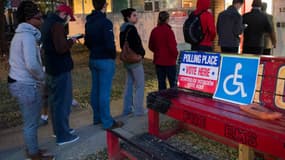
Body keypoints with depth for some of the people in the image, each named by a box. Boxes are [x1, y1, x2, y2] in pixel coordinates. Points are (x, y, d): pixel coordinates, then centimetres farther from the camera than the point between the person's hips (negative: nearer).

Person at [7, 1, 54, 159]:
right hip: (27, 85, -10)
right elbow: (32, 65, -30)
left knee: (29, 121, 21)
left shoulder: (19, 34, 13)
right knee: (31, 122, 4)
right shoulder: (28, 36, -18)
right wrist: (42, 77, -12)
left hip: (17, 82, 10)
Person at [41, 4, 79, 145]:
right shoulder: (56, 24, -18)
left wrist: (67, 40, 8)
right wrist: (71, 41, -9)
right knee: (62, 102, -2)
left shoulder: (47, 23, 14)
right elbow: (61, 48, -26)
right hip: (60, 69, -10)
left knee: (55, 100, 17)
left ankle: (58, 129, 30)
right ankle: (63, 135, 7)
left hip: (51, 68, 10)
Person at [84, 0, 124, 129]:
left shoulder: (89, 22, 9)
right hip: (105, 60, -8)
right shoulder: (105, 22, -18)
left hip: (93, 59, 8)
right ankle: (108, 122, 5)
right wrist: (113, 56, -4)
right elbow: (110, 44, -21)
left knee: (95, 89, 14)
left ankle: (97, 117, 26)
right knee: (104, 92, -3)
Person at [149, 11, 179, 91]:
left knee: (161, 82, 11)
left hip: (158, 61, 6)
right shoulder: (168, 31, -16)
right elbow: (172, 46, -16)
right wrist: (176, 54, 1)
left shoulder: (154, 31, 2)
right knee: (173, 83, 4)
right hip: (169, 61, -6)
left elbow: (151, 46, 10)